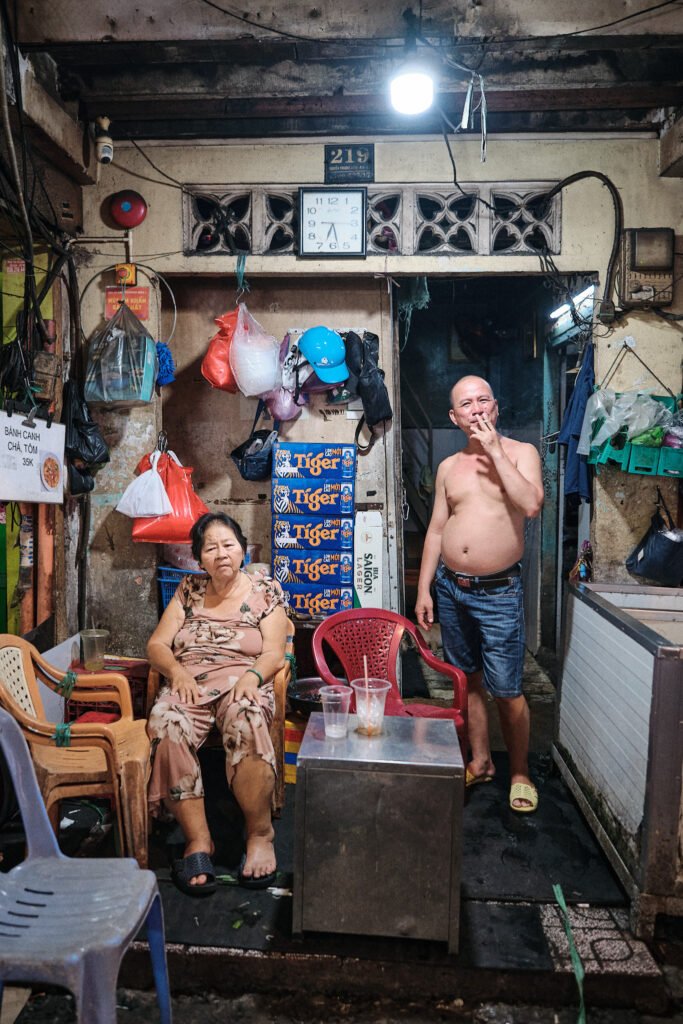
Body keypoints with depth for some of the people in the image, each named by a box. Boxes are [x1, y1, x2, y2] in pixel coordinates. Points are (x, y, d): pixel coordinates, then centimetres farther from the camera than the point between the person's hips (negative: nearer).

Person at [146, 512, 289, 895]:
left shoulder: (265, 590, 11)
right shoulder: (190, 590, 19)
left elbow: (274, 653, 1)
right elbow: (157, 644, 12)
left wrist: (252, 676, -20)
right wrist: (176, 671, -9)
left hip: (241, 683, -2)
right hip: (189, 684, 2)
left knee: (246, 721, -38)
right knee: (167, 726, -33)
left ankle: (261, 832, -19)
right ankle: (198, 839, -22)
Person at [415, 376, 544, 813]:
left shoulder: (521, 452, -2)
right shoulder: (448, 467, 10)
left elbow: (532, 505, -20)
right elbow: (436, 530, 11)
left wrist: (495, 450, -17)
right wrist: (424, 589, 7)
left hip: (498, 591, -4)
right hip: (451, 587, 4)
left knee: (507, 690, -1)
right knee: (469, 681, 15)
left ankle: (520, 771, 20)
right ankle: (481, 762, 31)